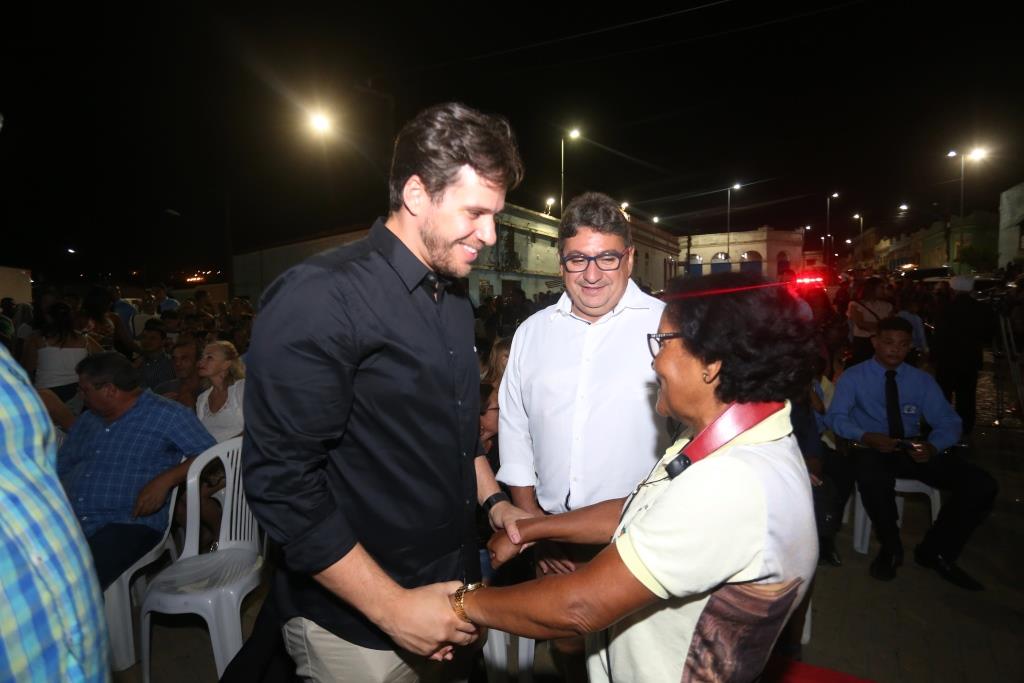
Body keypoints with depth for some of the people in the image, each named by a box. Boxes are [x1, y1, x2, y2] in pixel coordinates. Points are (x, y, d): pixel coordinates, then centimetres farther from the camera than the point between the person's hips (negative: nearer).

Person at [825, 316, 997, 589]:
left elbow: (948, 422, 8)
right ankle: (890, 548, -8)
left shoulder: (922, 380, 14)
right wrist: (866, 437, -26)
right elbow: (836, 417, -7)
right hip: (873, 449, -4)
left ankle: (936, 552, 3)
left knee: (981, 485, -18)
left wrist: (933, 446, -16)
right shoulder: (853, 377, 4)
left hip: (915, 449, 4)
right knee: (874, 482, -40)